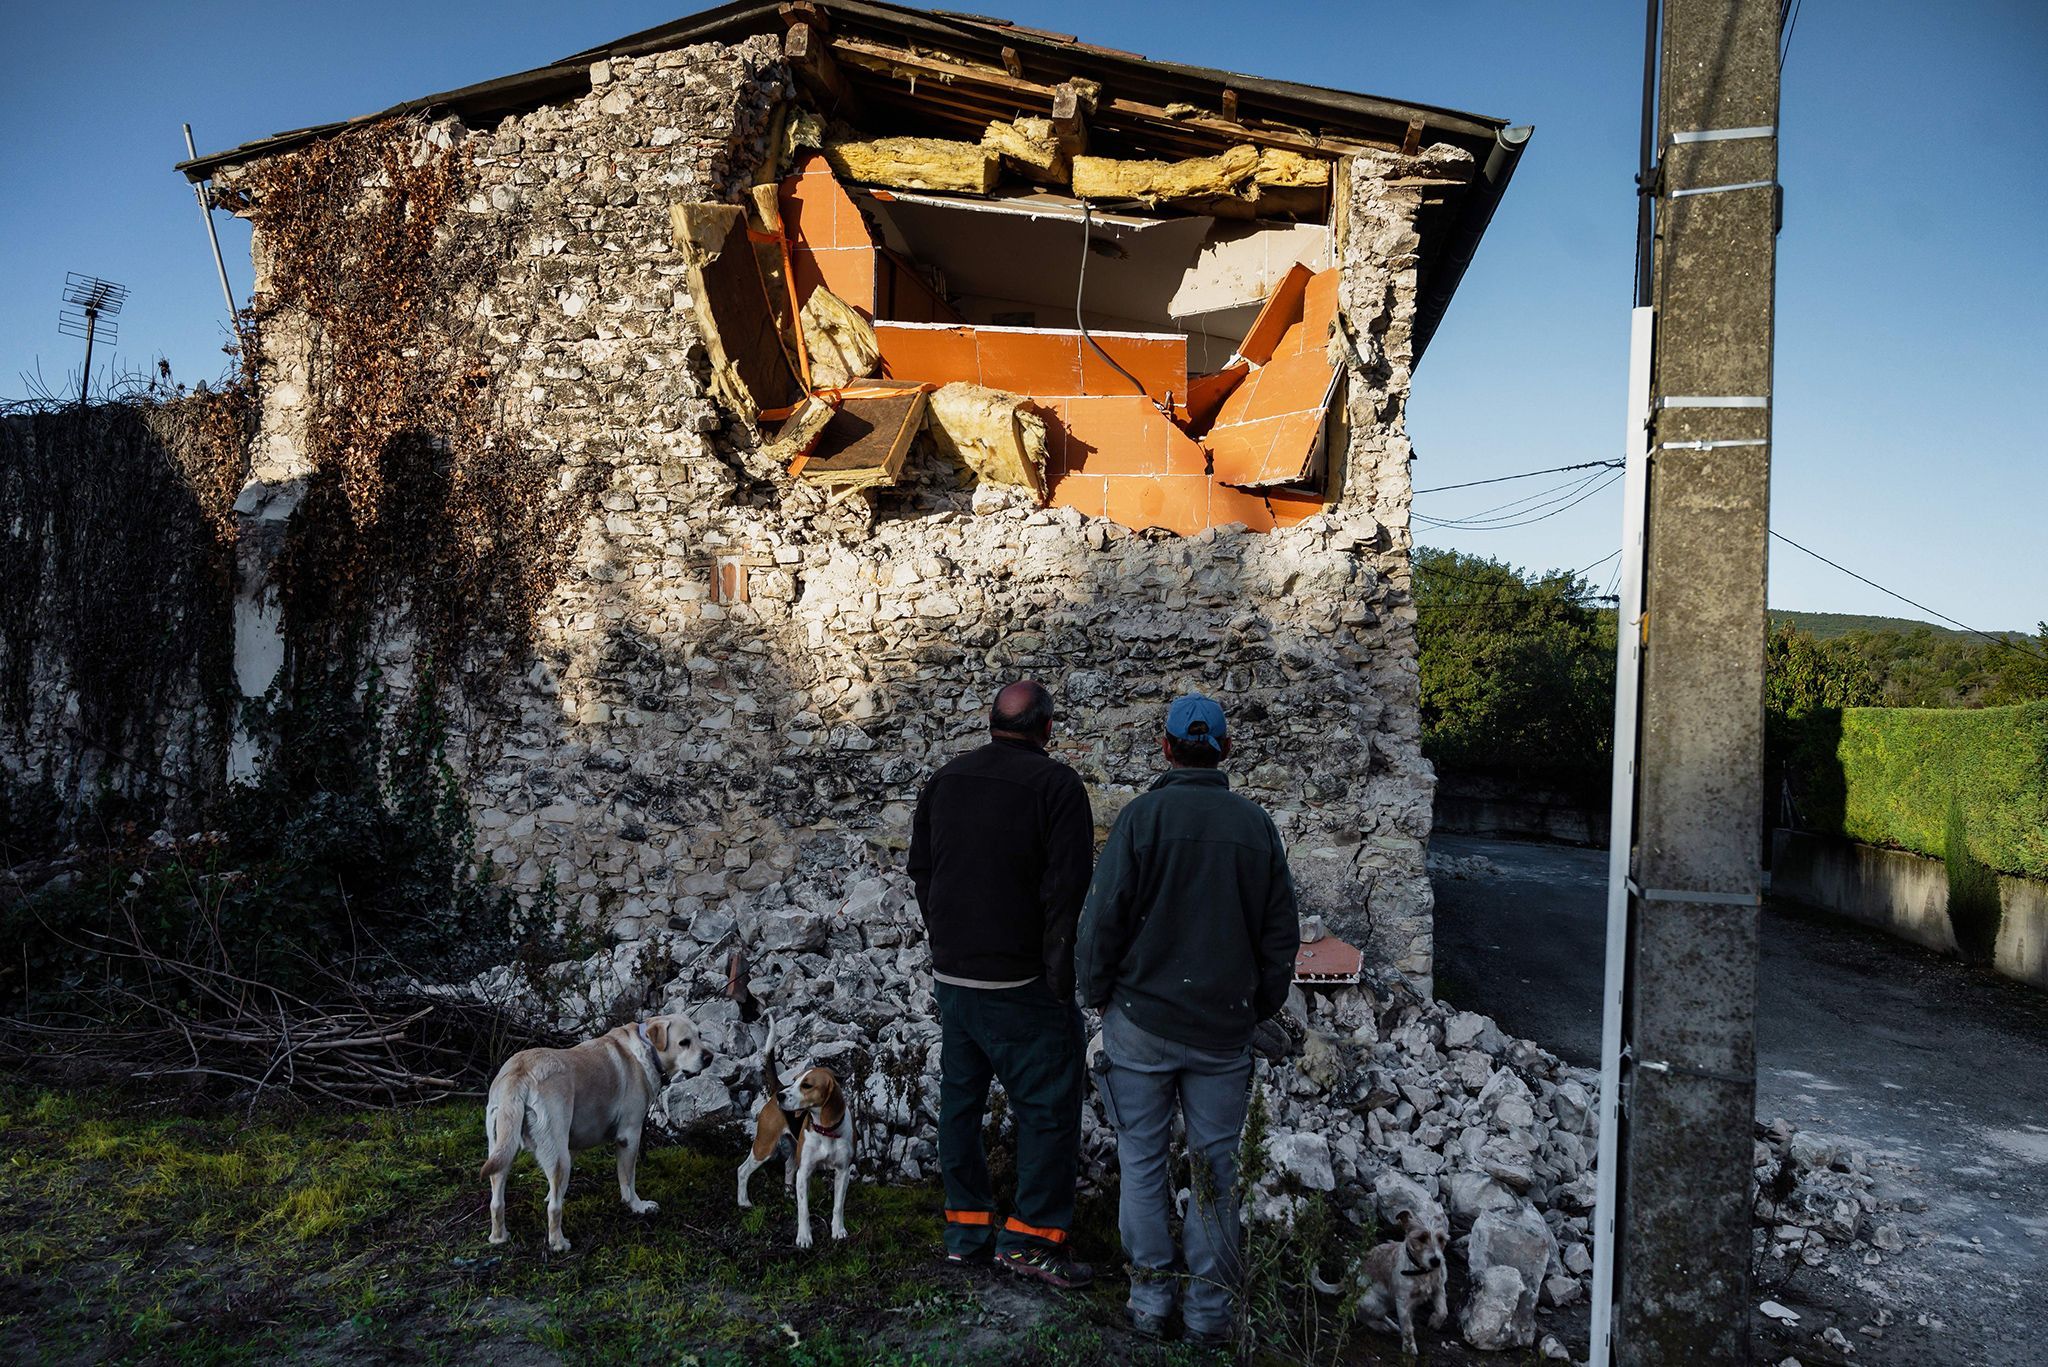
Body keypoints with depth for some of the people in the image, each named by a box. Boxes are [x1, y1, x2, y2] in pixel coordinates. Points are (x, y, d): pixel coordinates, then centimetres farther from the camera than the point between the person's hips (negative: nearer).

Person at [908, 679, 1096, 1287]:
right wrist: (1063, 976, -10)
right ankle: (1032, 1236, 7)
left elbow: (920, 871, 15)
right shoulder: (1055, 783, -12)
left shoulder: (944, 780, 8)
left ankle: (965, 1228, 25)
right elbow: (1068, 889, -16)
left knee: (960, 1096, 16)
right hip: (1021, 984, -7)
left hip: (951, 973, 7)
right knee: (1047, 1105, 4)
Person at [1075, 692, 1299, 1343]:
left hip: (1142, 1021, -2)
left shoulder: (1142, 815, -10)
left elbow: (1103, 918, -10)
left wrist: (1098, 995, 5)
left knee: (1142, 1160, 11)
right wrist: (1260, 1006, 17)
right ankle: (1210, 1307, 19)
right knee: (1216, 1165, 12)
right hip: (1224, 1027, 3)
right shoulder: (1255, 824, 0)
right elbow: (1281, 934, 5)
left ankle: (1150, 1297, 19)